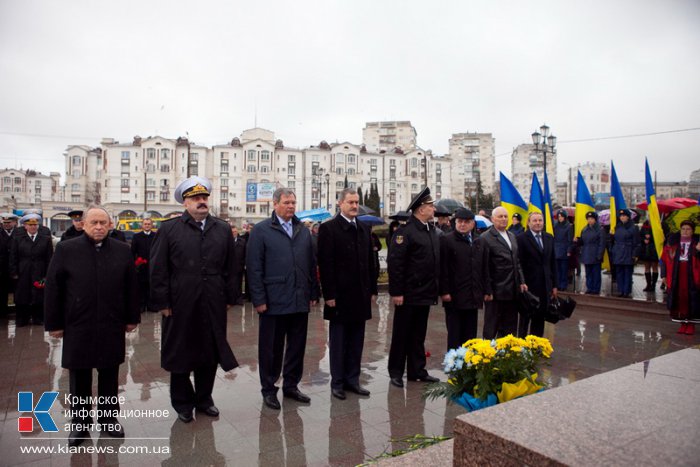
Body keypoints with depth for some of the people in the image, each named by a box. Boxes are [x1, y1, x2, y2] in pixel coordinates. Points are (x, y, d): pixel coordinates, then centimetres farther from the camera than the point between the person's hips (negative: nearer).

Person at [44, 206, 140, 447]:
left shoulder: (122, 251, 2)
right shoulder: (66, 249, -2)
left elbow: (131, 287, 5)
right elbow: (53, 288, -1)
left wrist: (132, 318, 5)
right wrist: (54, 323, -2)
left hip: (112, 327, 1)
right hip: (78, 327, -1)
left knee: (110, 376, 13)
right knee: (79, 378, 11)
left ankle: (109, 418, 28)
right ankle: (80, 423, 26)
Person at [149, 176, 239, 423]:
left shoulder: (223, 229, 8)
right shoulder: (169, 229, 0)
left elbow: (230, 267, 9)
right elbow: (158, 269, -2)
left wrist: (229, 297, 5)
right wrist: (162, 302, -6)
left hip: (213, 305, 3)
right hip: (181, 304, -2)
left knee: (210, 354, 13)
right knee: (180, 355, 10)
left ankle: (204, 399, 31)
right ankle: (183, 403, 28)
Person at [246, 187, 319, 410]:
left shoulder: (303, 231, 12)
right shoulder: (261, 230, -3)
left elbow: (311, 264, 13)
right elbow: (254, 267, -6)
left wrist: (313, 293, 8)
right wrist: (259, 299, -11)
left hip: (300, 301, 5)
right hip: (274, 302, -4)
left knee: (297, 346, 13)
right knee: (271, 348, 8)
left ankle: (291, 385, 30)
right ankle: (268, 389, 24)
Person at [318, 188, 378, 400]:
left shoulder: (365, 229, 11)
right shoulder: (328, 228, -7)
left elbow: (370, 261, 13)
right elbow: (325, 265, -11)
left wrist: (372, 289, 9)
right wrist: (329, 294, -14)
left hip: (361, 295, 6)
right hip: (340, 295, -5)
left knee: (356, 341, 13)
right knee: (338, 341, 7)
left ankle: (352, 379, 25)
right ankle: (337, 382, 19)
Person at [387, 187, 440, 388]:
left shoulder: (432, 231, 11)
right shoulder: (405, 232, -14)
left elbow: (436, 261, 15)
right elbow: (395, 263, -18)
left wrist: (437, 288, 12)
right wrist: (396, 292, -20)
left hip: (425, 294, 7)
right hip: (408, 294, -7)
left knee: (419, 335, 16)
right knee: (401, 335, 6)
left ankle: (417, 371, 28)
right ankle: (395, 373, 18)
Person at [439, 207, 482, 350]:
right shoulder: (446, 240, -3)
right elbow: (443, 268, -8)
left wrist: (484, 290, 12)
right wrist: (444, 292, -12)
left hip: (473, 297, 5)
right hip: (455, 297, -5)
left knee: (470, 335, 11)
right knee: (454, 335, 1)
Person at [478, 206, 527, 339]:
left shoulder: (512, 236, 15)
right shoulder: (485, 238, -10)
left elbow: (516, 262, 20)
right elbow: (483, 267, -12)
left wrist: (521, 282, 10)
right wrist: (487, 291, -13)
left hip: (512, 292, 7)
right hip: (496, 292, -7)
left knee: (510, 328, 13)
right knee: (491, 329, 5)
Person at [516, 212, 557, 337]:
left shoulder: (549, 238, 10)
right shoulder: (522, 239, -7)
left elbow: (552, 263, 12)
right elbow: (519, 264, -10)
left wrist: (554, 285, 10)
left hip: (545, 286, 5)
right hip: (529, 286, -5)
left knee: (540, 319, 11)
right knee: (525, 318, 7)